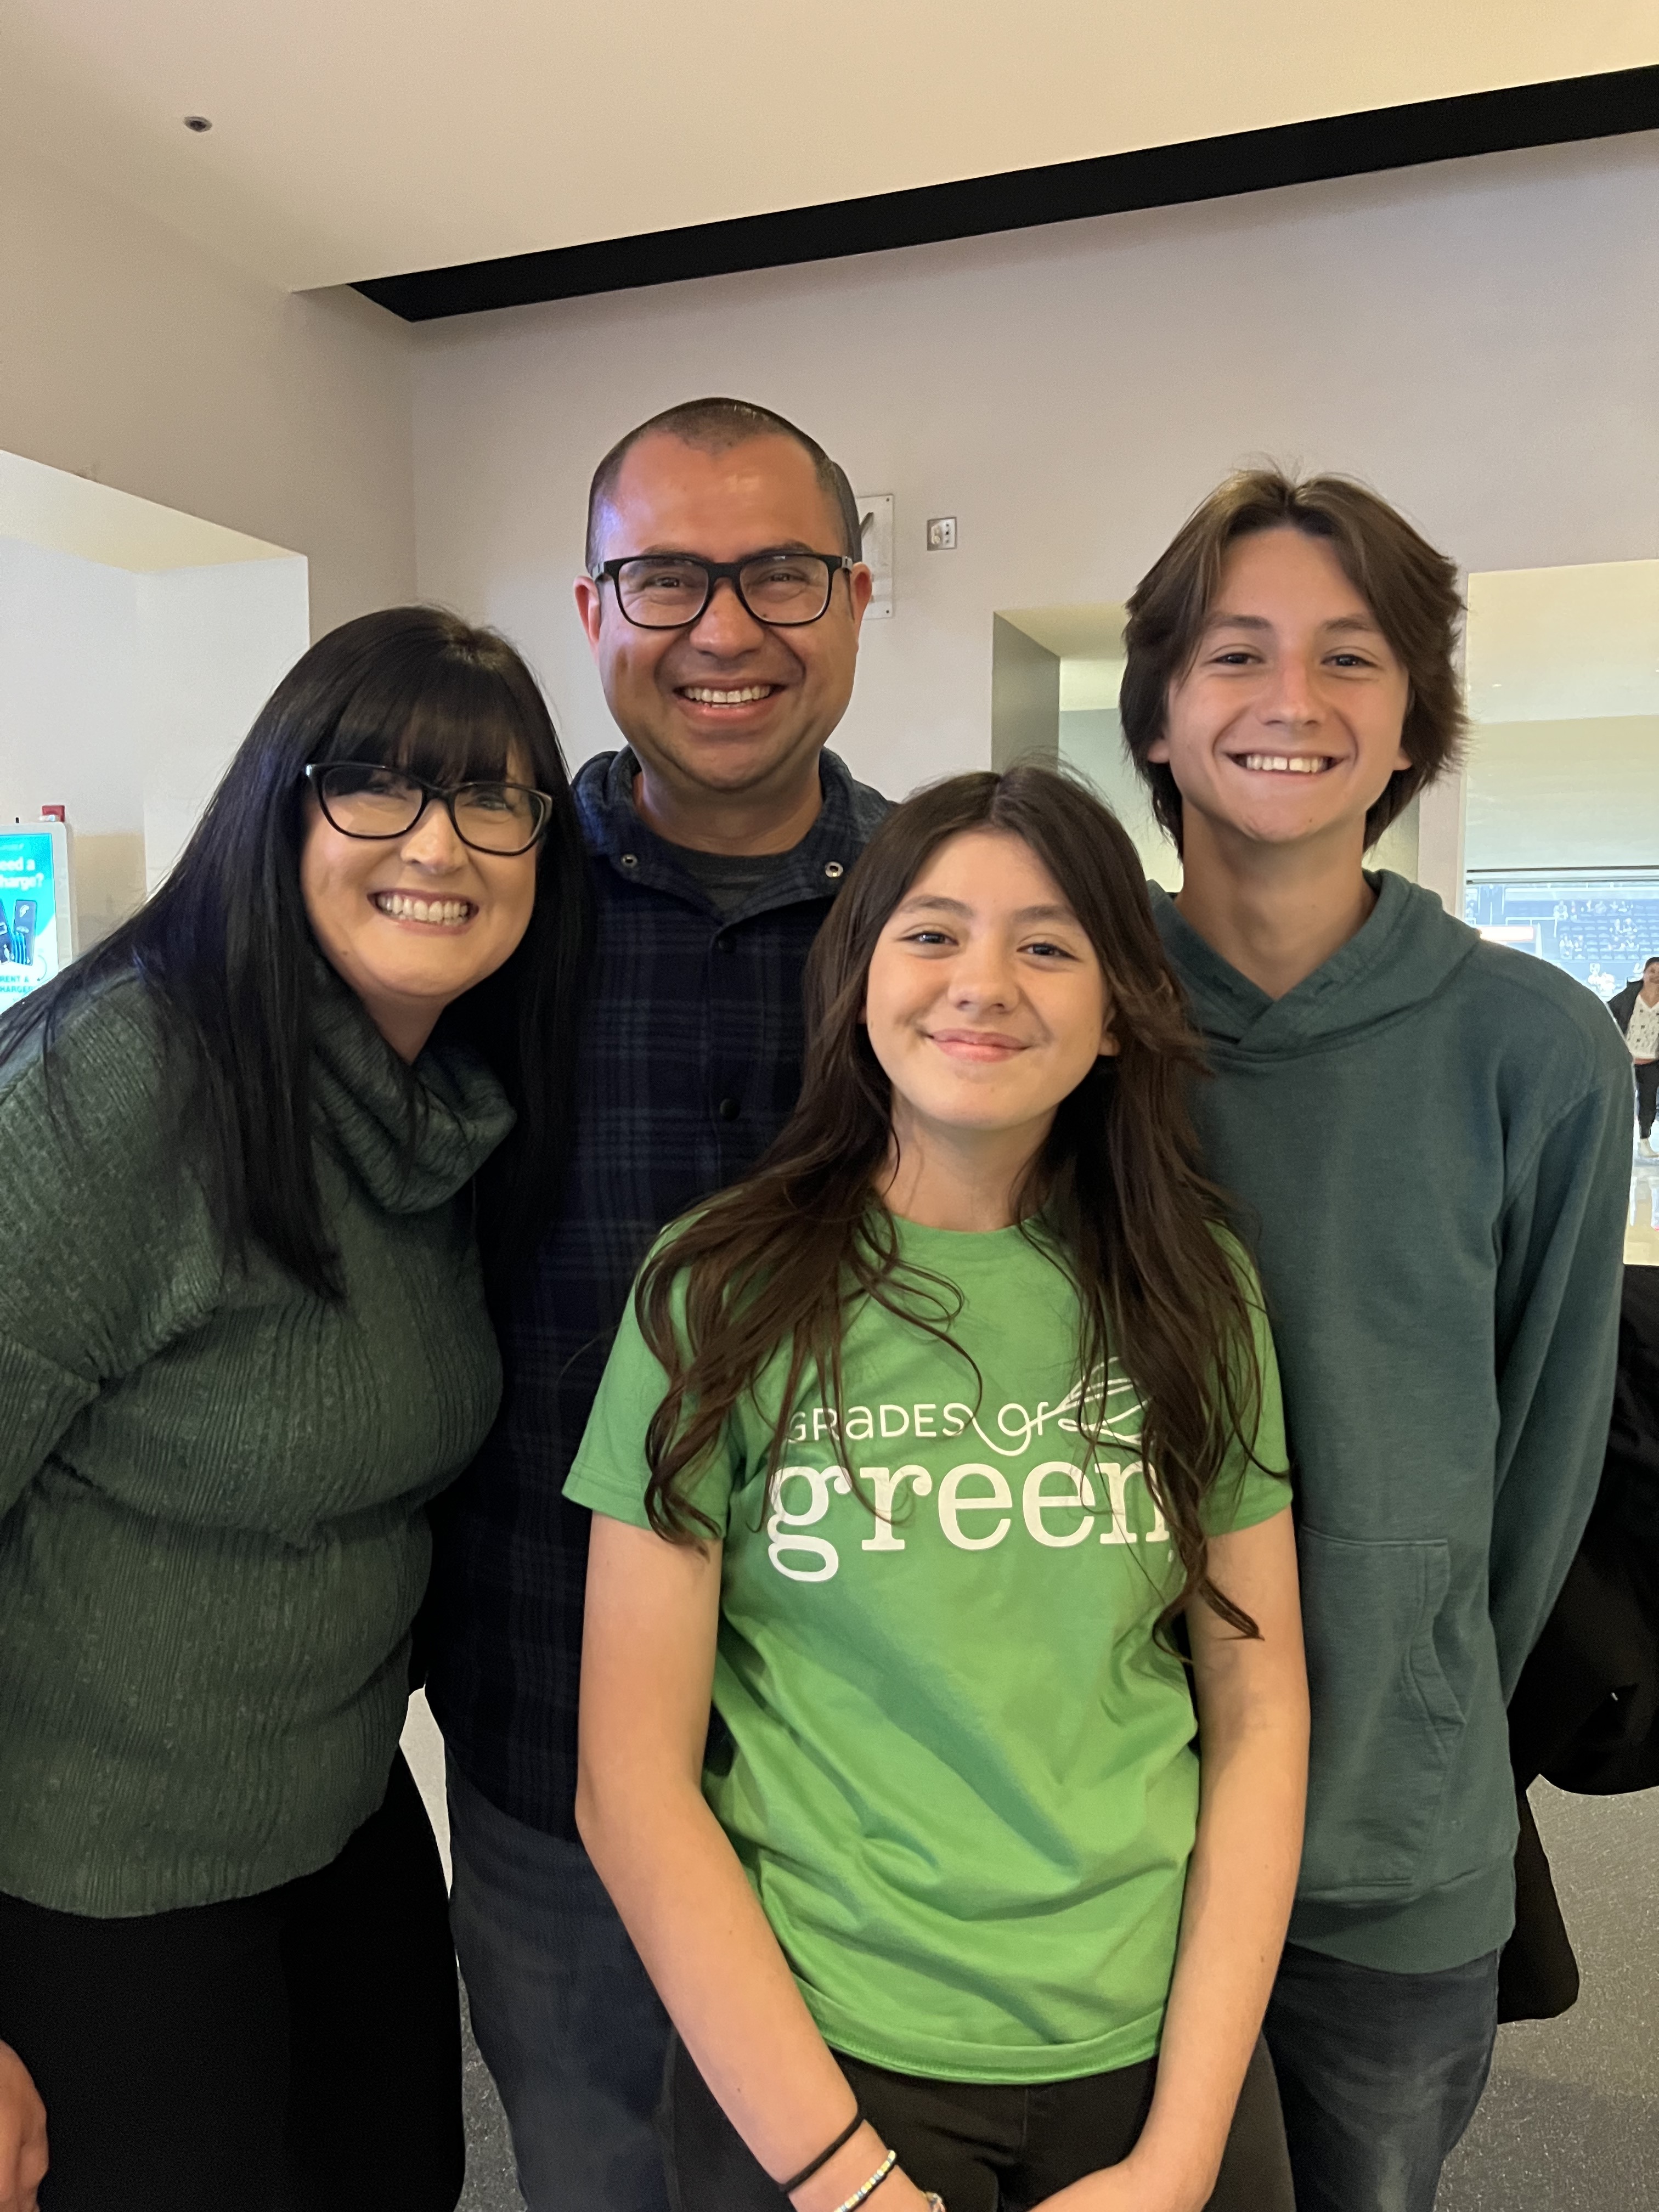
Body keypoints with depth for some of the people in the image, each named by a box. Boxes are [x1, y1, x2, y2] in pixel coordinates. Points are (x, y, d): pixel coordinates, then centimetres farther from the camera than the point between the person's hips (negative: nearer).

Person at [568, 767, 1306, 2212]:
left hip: (1156, 2045, 3)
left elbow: (1259, 1710, -1)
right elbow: (633, 1777, -10)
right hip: (808, 2060, -2)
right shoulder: (722, 1291, -11)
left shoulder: (1194, 1291, -3)